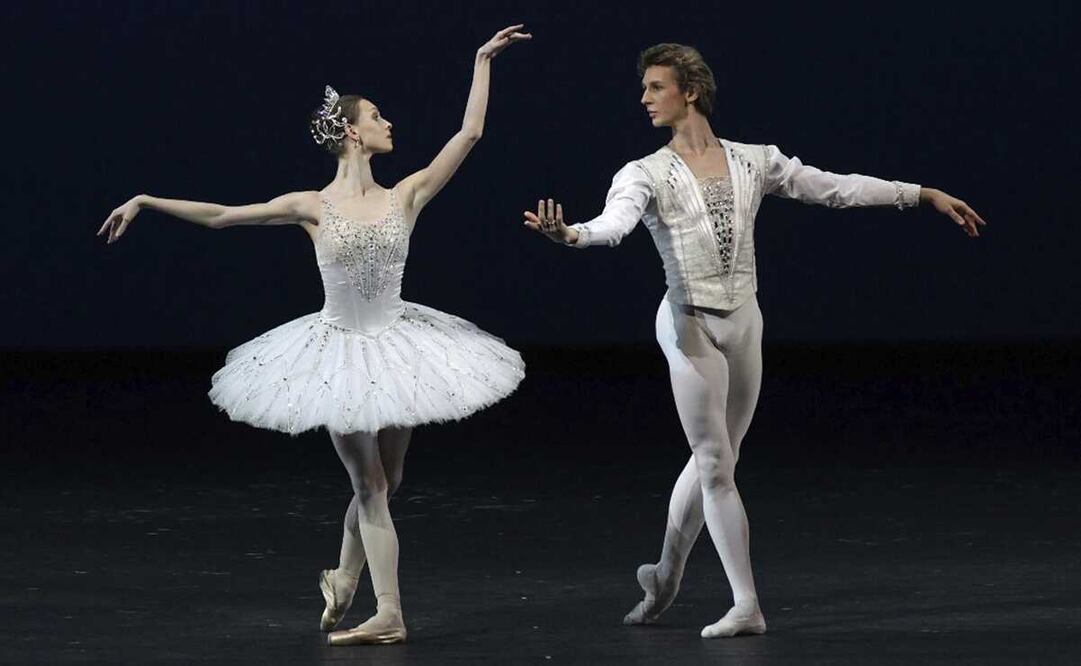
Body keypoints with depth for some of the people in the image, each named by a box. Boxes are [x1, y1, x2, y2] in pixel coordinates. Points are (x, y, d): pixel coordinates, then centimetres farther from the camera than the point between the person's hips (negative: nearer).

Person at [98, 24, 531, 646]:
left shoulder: (406, 195, -2)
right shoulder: (313, 206, -7)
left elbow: (469, 133, -4)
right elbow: (219, 215, -4)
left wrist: (483, 61, -3)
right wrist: (146, 202, -8)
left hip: (395, 347, 3)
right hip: (340, 353, -3)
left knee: (384, 481, 11)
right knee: (370, 484, -1)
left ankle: (343, 582, 34)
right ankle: (389, 614, 1)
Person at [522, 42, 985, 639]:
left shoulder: (753, 162, 6)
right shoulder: (646, 174, -4)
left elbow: (835, 187, 10)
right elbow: (615, 222, -23)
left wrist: (924, 195, 11)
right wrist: (569, 234, -47)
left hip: (743, 321, 4)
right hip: (689, 325, -4)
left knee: (712, 459, 12)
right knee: (715, 463, -4)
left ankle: (665, 576, 32)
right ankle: (745, 605, 0)